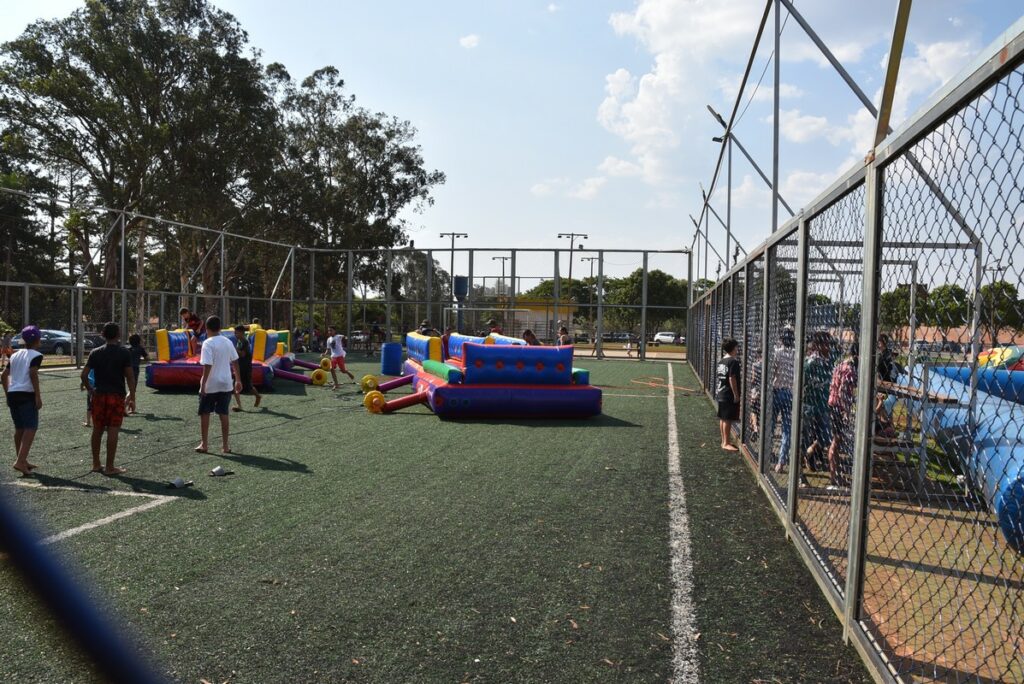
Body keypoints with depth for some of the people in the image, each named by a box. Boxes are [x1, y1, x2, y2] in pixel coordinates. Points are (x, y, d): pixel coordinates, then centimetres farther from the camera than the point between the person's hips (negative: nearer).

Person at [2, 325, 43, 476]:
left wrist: (7, 394, 22)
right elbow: (33, 374, -18)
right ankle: (20, 462, -20)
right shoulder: (36, 355, -5)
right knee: (30, 429, -8)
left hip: (12, 394, 7)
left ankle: (22, 461, 25)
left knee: (19, 428, 17)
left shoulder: (15, 355, 17)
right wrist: (38, 396, -17)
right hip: (27, 395, -7)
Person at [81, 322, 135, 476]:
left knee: (97, 430, 13)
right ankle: (110, 467, 1)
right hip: (117, 395, -3)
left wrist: (89, 389, 14)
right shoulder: (124, 353, -5)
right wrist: (132, 398, -3)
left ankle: (96, 464, 22)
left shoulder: (96, 353, 3)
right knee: (113, 431, -1)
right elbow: (130, 377, -7)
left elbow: (84, 374, -1)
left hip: (99, 394, 4)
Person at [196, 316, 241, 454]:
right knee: (223, 414, 9)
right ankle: (225, 445, 9)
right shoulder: (228, 342, 4)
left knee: (204, 413, 9)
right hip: (226, 384, 5)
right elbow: (235, 362, 8)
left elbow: (208, 365, -19)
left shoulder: (208, 344, -13)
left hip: (210, 385, -4)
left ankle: (204, 444, 12)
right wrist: (238, 380, 15)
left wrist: (203, 383, -17)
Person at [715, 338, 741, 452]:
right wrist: (736, 395, -15)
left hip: (720, 394, 8)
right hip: (729, 395, -8)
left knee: (722, 418, 12)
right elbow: (732, 379, -19)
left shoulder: (721, 361, 10)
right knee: (728, 419, -4)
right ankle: (726, 443, -1)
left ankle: (724, 441, 19)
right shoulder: (733, 361, -14)